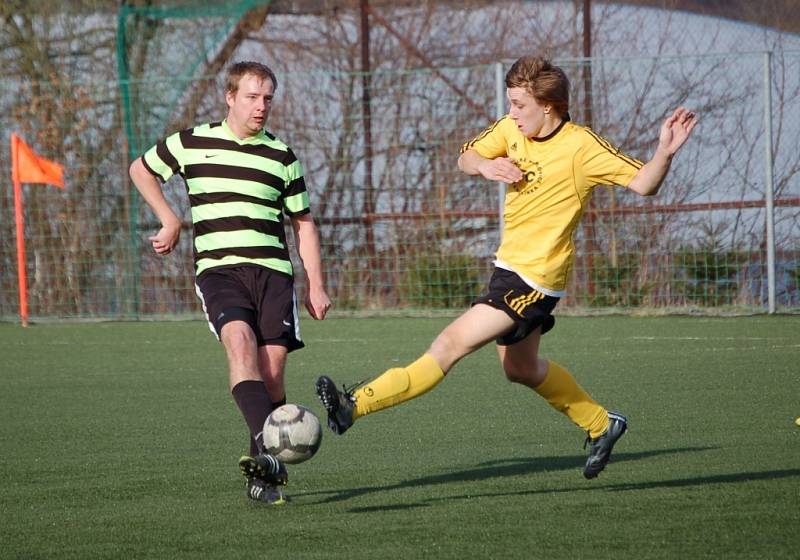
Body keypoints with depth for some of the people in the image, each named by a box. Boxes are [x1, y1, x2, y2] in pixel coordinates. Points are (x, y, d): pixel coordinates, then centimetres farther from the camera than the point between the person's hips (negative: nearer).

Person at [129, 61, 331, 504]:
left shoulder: (282, 157, 14)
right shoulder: (192, 143, 9)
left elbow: (303, 223, 20)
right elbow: (141, 170, 25)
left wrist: (315, 285, 12)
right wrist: (169, 220, 14)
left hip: (272, 271, 2)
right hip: (218, 268, -2)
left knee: (271, 371, -10)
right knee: (239, 340, -30)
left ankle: (266, 473, 4)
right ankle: (267, 448, -45)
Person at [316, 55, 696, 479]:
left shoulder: (580, 147, -18)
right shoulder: (511, 130, 2)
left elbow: (643, 184, -19)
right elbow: (465, 158, 15)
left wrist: (665, 153, -39)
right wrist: (484, 165, -9)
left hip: (535, 279, -10)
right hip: (509, 265, 10)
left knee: (450, 344, -17)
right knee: (521, 369, 25)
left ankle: (356, 404, -23)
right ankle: (600, 425, 42)